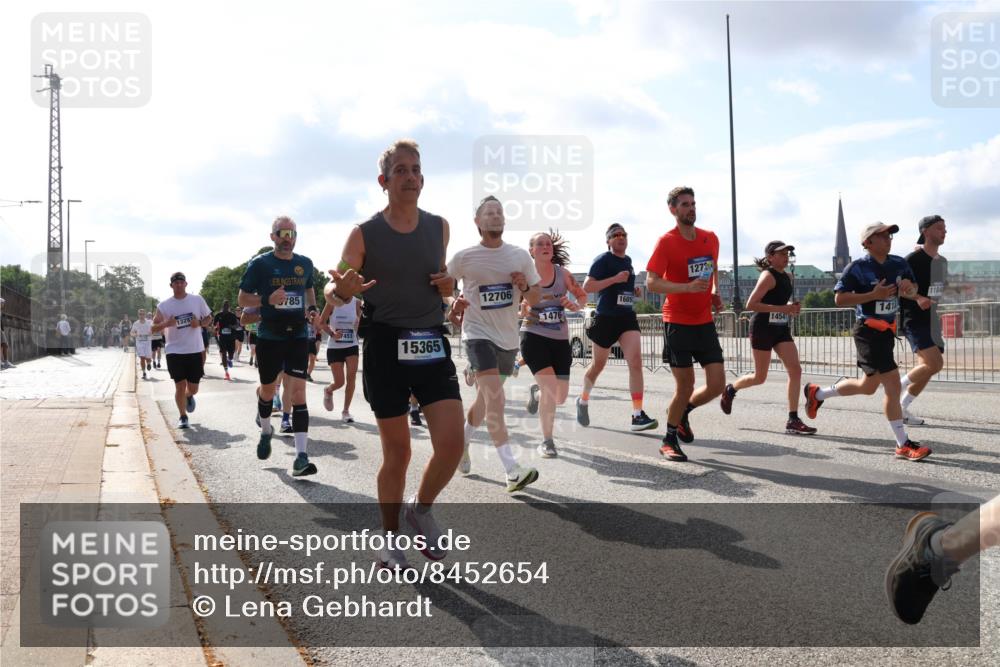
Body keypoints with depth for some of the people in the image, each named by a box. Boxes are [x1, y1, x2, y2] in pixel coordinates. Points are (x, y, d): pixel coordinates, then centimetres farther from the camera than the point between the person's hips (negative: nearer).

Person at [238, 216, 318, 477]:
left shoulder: (305, 264, 7)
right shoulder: (260, 264, -5)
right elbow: (243, 298, -2)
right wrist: (268, 300, -19)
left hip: (298, 336, 1)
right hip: (269, 336, -1)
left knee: (298, 393, -10)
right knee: (268, 391, 14)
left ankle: (301, 458, -14)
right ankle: (265, 432, 46)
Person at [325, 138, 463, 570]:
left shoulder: (439, 227, 8)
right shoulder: (365, 234, -3)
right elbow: (333, 290, -3)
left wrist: (448, 286, 0)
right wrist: (340, 290, -27)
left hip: (432, 345, 3)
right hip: (386, 347, -3)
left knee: (452, 443, -9)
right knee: (397, 452, 2)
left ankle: (421, 508, 21)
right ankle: (389, 538, 23)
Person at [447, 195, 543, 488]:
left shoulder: (521, 256, 3)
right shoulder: (464, 258, -6)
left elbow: (536, 299, 9)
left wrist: (525, 288, -11)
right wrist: (452, 303, -9)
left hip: (508, 338, 5)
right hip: (478, 334, -5)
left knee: (486, 399, 18)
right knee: (495, 399, -20)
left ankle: (462, 442, 44)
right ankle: (512, 471, -24)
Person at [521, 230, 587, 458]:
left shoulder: (563, 273, 1)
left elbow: (582, 295, 14)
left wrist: (575, 305, -8)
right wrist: (522, 309, -19)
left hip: (560, 339, 4)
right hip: (534, 337, -4)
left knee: (560, 397, 6)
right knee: (550, 389, -18)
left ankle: (536, 392, 43)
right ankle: (546, 441, 0)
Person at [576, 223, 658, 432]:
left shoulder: (628, 260, 13)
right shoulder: (603, 260, -8)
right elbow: (587, 286, -18)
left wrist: (633, 291, 10)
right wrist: (615, 279, -22)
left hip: (627, 317, 5)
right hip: (605, 318, -5)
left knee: (635, 362, -14)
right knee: (598, 365, 11)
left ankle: (638, 415, -16)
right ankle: (583, 401, 38)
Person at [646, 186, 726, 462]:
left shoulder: (711, 238, 7)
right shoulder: (666, 242, -10)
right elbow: (651, 283, -15)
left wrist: (715, 293, 8)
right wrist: (688, 287, -26)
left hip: (705, 322, 5)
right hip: (678, 323, -5)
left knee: (717, 385, -1)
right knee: (686, 386, -3)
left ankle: (682, 411, 29)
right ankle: (669, 441, 18)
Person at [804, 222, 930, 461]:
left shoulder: (899, 264, 7)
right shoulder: (858, 268, -12)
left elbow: (912, 294, 16)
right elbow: (839, 298, -14)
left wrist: (909, 287, -8)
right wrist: (873, 295, -22)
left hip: (887, 331, 8)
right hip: (868, 331, -8)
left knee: (868, 386, 18)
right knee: (893, 385, -11)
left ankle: (816, 393, 37)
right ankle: (903, 445, -3)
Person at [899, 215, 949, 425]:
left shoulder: (942, 262, 15)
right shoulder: (913, 259, -11)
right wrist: (918, 298, -28)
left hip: (932, 321, 8)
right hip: (915, 320, -8)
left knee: (926, 369, 7)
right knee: (935, 363, -21)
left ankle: (902, 409, 19)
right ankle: (897, 387, -2)